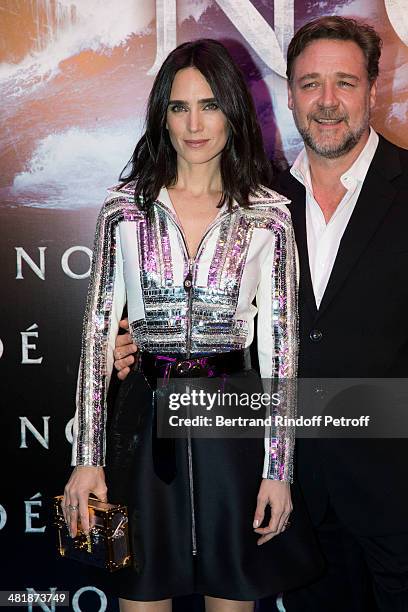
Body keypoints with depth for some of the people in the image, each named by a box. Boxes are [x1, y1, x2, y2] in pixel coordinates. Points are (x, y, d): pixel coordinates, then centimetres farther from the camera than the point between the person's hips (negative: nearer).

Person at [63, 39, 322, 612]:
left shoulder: (268, 214, -1)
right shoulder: (126, 206, 0)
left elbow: (278, 339, -1)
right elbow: (99, 328, 0)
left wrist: (278, 470, -3)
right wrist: (87, 457, -4)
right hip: (145, 415, 1)